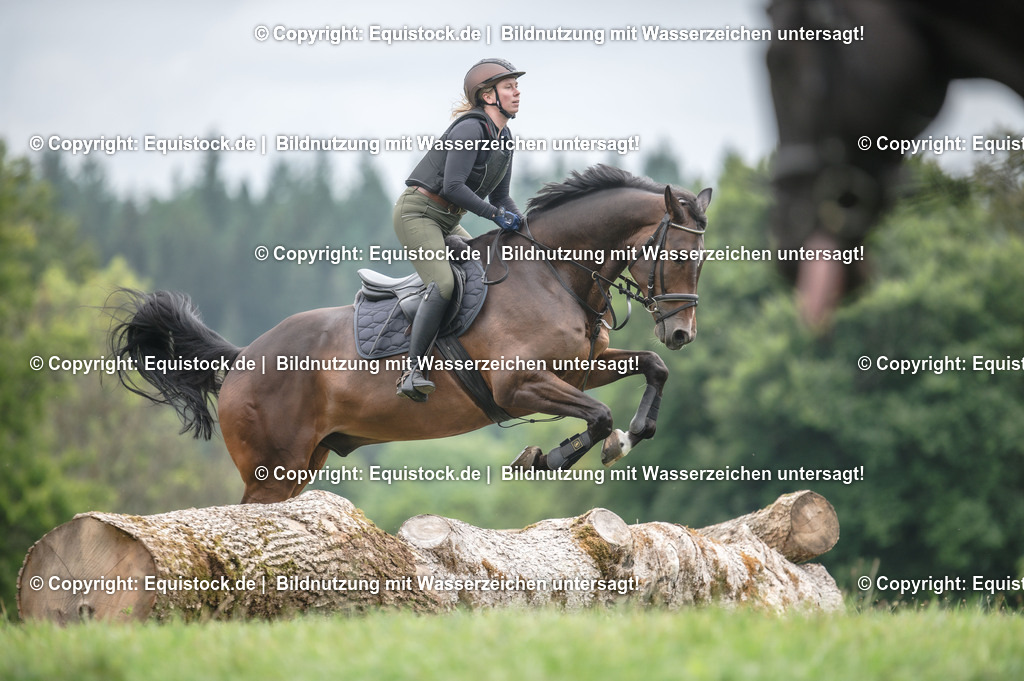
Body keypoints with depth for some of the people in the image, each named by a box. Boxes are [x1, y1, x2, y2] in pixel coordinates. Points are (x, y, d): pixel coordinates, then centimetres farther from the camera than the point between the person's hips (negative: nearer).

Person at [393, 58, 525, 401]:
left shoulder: (504, 140, 11)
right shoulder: (471, 128, -17)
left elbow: (500, 196, 18)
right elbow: (453, 186, -25)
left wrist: (520, 222, 1)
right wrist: (494, 214, -20)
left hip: (447, 222, 10)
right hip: (417, 212, -10)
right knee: (444, 283, -27)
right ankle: (413, 371, -28)